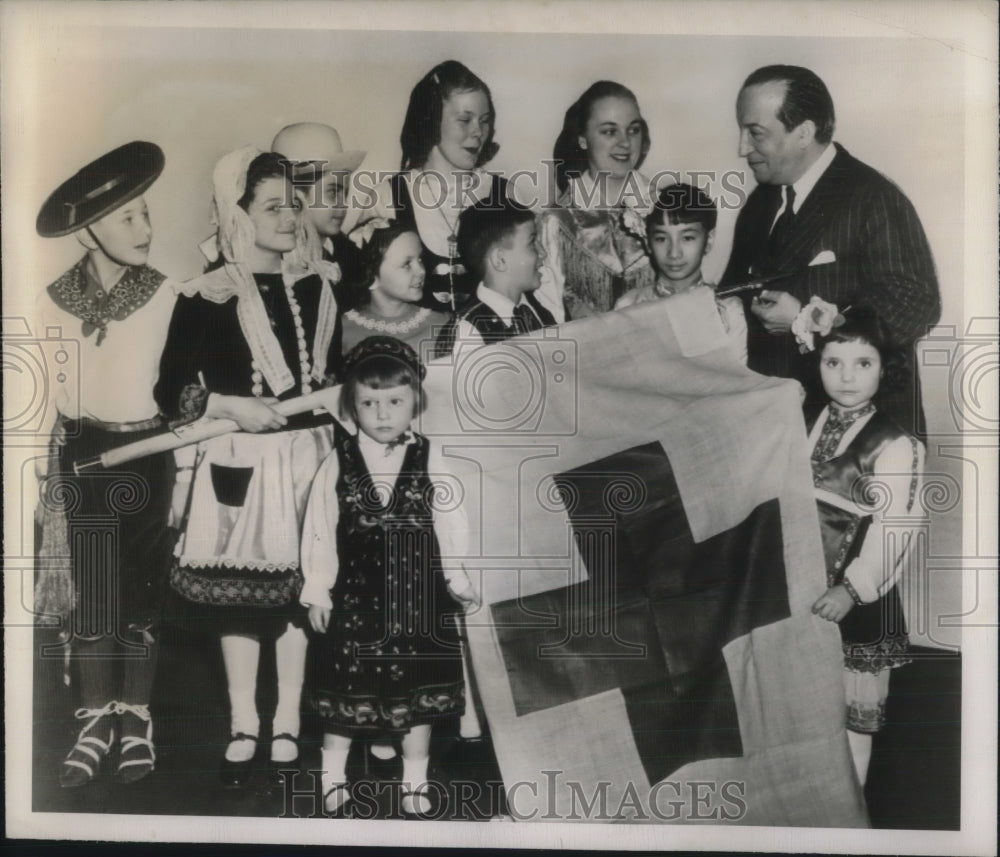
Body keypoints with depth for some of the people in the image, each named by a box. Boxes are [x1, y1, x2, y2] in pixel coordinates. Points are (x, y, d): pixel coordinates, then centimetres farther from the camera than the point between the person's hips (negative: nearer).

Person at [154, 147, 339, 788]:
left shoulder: (315, 289, 7)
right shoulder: (206, 297, -4)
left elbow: (336, 374, 15)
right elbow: (172, 391, -5)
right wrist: (229, 406, -18)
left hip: (305, 459, 2)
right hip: (238, 464, -2)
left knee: (296, 589, 7)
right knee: (237, 592, 5)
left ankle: (288, 725, 22)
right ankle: (243, 728, 22)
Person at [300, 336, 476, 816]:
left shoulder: (429, 461, -4)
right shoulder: (337, 464, -4)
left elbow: (449, 524, 0)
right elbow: (319, 530, 0)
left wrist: (459, 580, 2)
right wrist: (317, 591, 1)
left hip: (417, 595, 0)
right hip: (355, 593, 0)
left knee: (419, 688, 12)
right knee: (346, 686, 12)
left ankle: (415, 780, 31)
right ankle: (333, 776, 34)